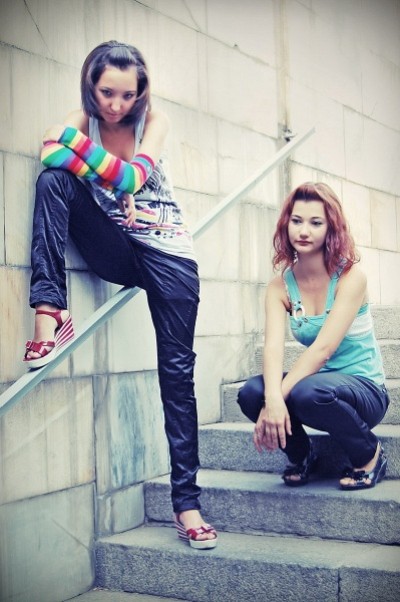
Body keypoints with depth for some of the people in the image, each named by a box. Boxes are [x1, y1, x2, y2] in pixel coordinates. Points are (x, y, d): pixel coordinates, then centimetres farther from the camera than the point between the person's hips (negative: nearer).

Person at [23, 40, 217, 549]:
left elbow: (132, 178, -17)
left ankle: (186, 498, 0)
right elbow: (52, 160, -21)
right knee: (54, 179, -23)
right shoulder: (80, 123, 2)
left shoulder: (155, 121, 0)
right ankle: (50, 314, -30)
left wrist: (77, 144, -23)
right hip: (115, 251, 1)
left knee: (177, 368, -8)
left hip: (165, 251, -1)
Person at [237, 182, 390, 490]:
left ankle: (369, 453, -5)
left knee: (308, 392, -36)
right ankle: (301, 454, 7)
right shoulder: (280, 285, -2)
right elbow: (274, 347, -18)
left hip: (364, 389, -4)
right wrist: (272, 397, -37)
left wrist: (280, 396, -33)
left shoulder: (351, 277, -15)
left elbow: (323, 348, -25)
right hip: (316, 382, 4)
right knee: (252, 393, -24)